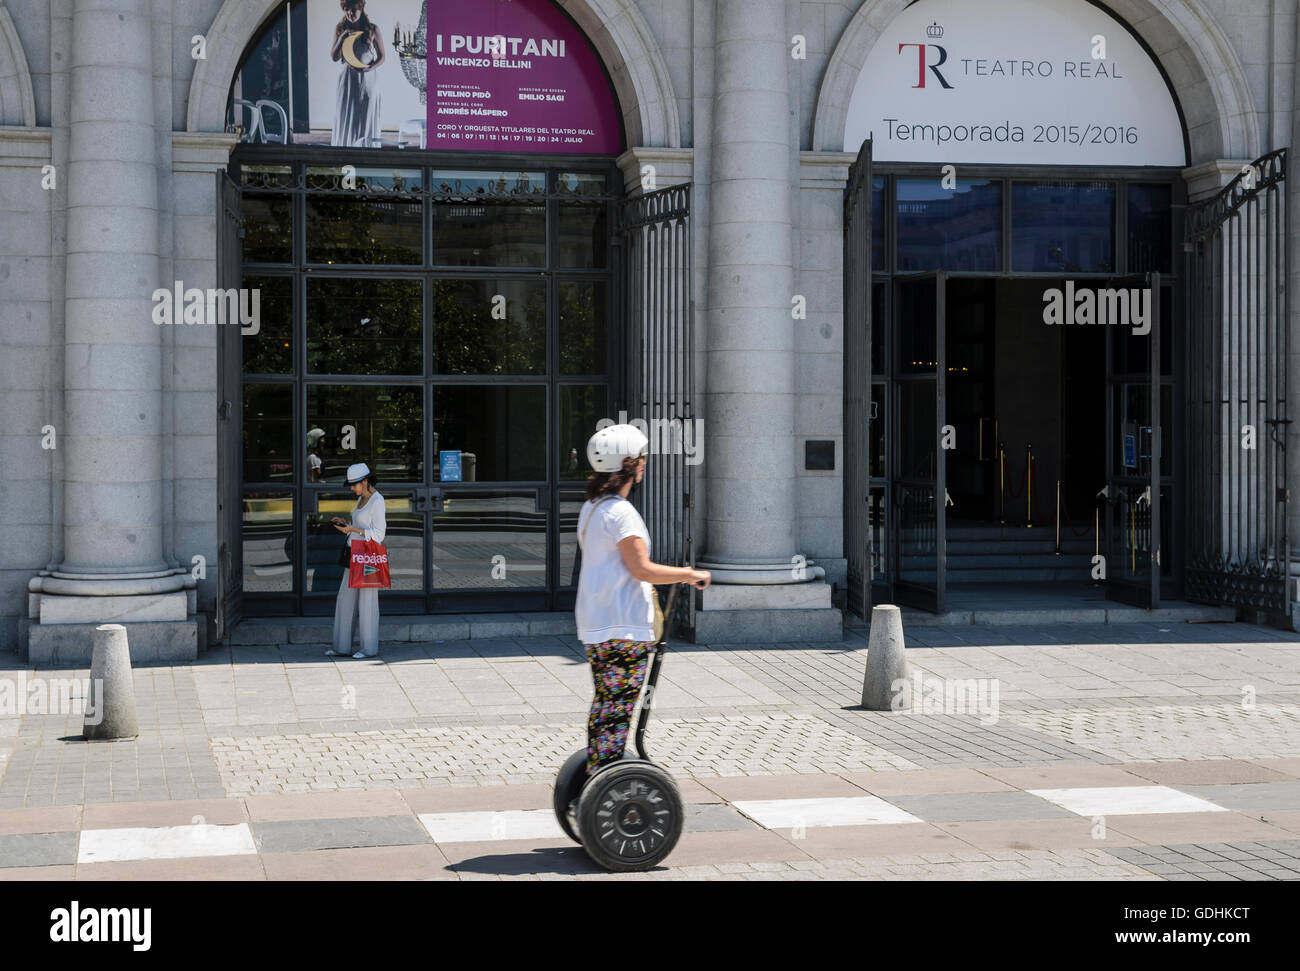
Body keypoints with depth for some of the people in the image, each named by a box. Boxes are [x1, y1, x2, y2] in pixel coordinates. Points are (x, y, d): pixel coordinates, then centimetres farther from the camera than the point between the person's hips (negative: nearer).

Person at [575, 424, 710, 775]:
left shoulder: (591, 508, 14)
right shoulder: (620, 512, -16)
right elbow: (642, 569, -19)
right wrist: (690, 574, -9)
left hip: (595, 626, 10)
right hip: (623, 628, -10)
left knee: (604, 707, 15)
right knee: (616, 711, -7)